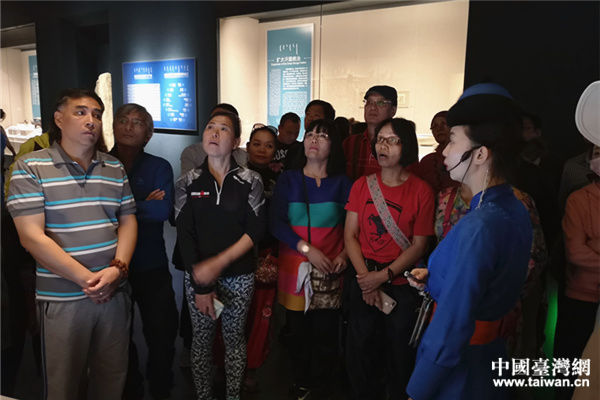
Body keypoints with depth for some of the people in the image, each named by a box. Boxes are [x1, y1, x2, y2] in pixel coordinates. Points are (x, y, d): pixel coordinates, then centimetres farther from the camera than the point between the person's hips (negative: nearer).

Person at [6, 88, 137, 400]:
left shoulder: (115, 168, 7)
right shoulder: (31, 168, -6)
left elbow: (128, 221, 7)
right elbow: (31, 236, -12)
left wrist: (117, 268, -11)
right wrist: (86, 278, -16)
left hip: (114, 291, 4)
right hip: (62, 298, -3)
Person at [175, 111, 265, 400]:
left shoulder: (250, 182, -3)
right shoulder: (187, 183, 0)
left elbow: (256, 231, -8)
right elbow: (184, 237, -3)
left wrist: (219, 262, -18)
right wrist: (199, 286, -8)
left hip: (238, 276, -1)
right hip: (197, 277, 1)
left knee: (234, 338, 11)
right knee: (201, 340, 11)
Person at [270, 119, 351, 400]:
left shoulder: (342, 183, 6)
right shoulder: (288, 179, 5)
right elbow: (276, 222, -5)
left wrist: (345, 254, -11)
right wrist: (307, 249, -15)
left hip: (329, 270, 0)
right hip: (294, 267, 1)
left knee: (325, 332, 4)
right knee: (298, 331, 9)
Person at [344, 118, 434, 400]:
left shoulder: (421, 191, -8)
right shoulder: (362, 185, 2)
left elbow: (418, 245, -8)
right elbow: (350, 235, -1)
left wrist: (383, 276, -15)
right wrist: (365, 278, -11)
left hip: (402, 286, -2)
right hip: (363, 283, 3)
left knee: (400, 356, 13)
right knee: (359, 352, 15)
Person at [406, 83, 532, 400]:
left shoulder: (478, 228, -31)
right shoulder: (516, 211, -2)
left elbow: (451, 328, -28)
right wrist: (433, 278, 1)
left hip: (458, 365, -8)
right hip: (490, 350, 8)